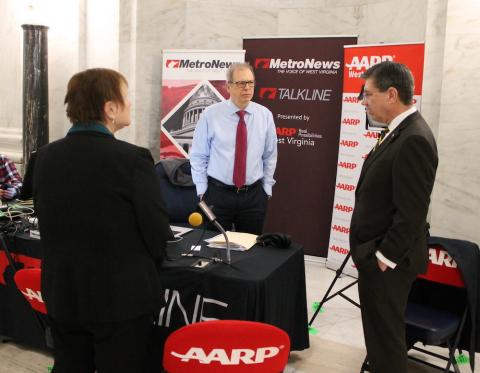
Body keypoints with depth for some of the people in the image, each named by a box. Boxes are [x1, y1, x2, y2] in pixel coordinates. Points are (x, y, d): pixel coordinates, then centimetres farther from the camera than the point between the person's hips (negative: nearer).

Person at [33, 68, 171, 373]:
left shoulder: (45, 157, -2)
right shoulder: (133, 159, -19)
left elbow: (46, 223, 7)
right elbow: (157, 230, -13)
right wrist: (147, 268, 9)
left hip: (62, 293, 6)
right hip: (121, 296, -5)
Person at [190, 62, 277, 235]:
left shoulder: (265, 115, 1)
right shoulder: (210, 114, -6)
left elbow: (270, 155, 9)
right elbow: (198, 155, -1)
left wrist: (267, 188, 7)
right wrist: (202, 190, -2)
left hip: (254, 196, 2)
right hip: (217, 194, -2)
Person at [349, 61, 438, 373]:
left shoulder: (414, 139, -21)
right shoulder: (401, 132, 10)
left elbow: (412, 211, -24)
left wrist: (384, 257, -17)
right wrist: (373, 252, 15)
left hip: (387, 259, -9)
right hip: (379, 253, 10)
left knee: (385, 335, 4)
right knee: (381, 332, 20)